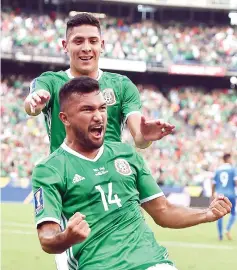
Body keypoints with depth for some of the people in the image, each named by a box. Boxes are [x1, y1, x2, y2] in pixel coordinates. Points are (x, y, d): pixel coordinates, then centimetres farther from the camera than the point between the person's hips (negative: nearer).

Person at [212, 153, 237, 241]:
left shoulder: (218, 170, 9)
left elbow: (213, 184, 11)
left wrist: (213, 194, 23)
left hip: (220, 195, 3)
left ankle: (220, 235, 4)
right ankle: (228, 230, -9)